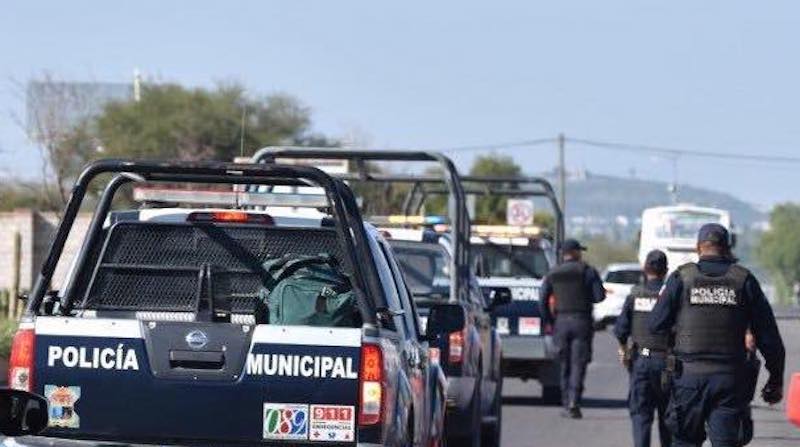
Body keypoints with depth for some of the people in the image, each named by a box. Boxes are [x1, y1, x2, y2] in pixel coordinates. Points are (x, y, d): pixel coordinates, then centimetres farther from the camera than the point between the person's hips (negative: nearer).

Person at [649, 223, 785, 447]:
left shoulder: (682, 278, -1)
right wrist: (776, 378, 10)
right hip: (729, 378, 0)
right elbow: (768, 334, 3)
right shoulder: (744, 280, 2)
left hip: (689, 376, 0)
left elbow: (656, 324, 1)